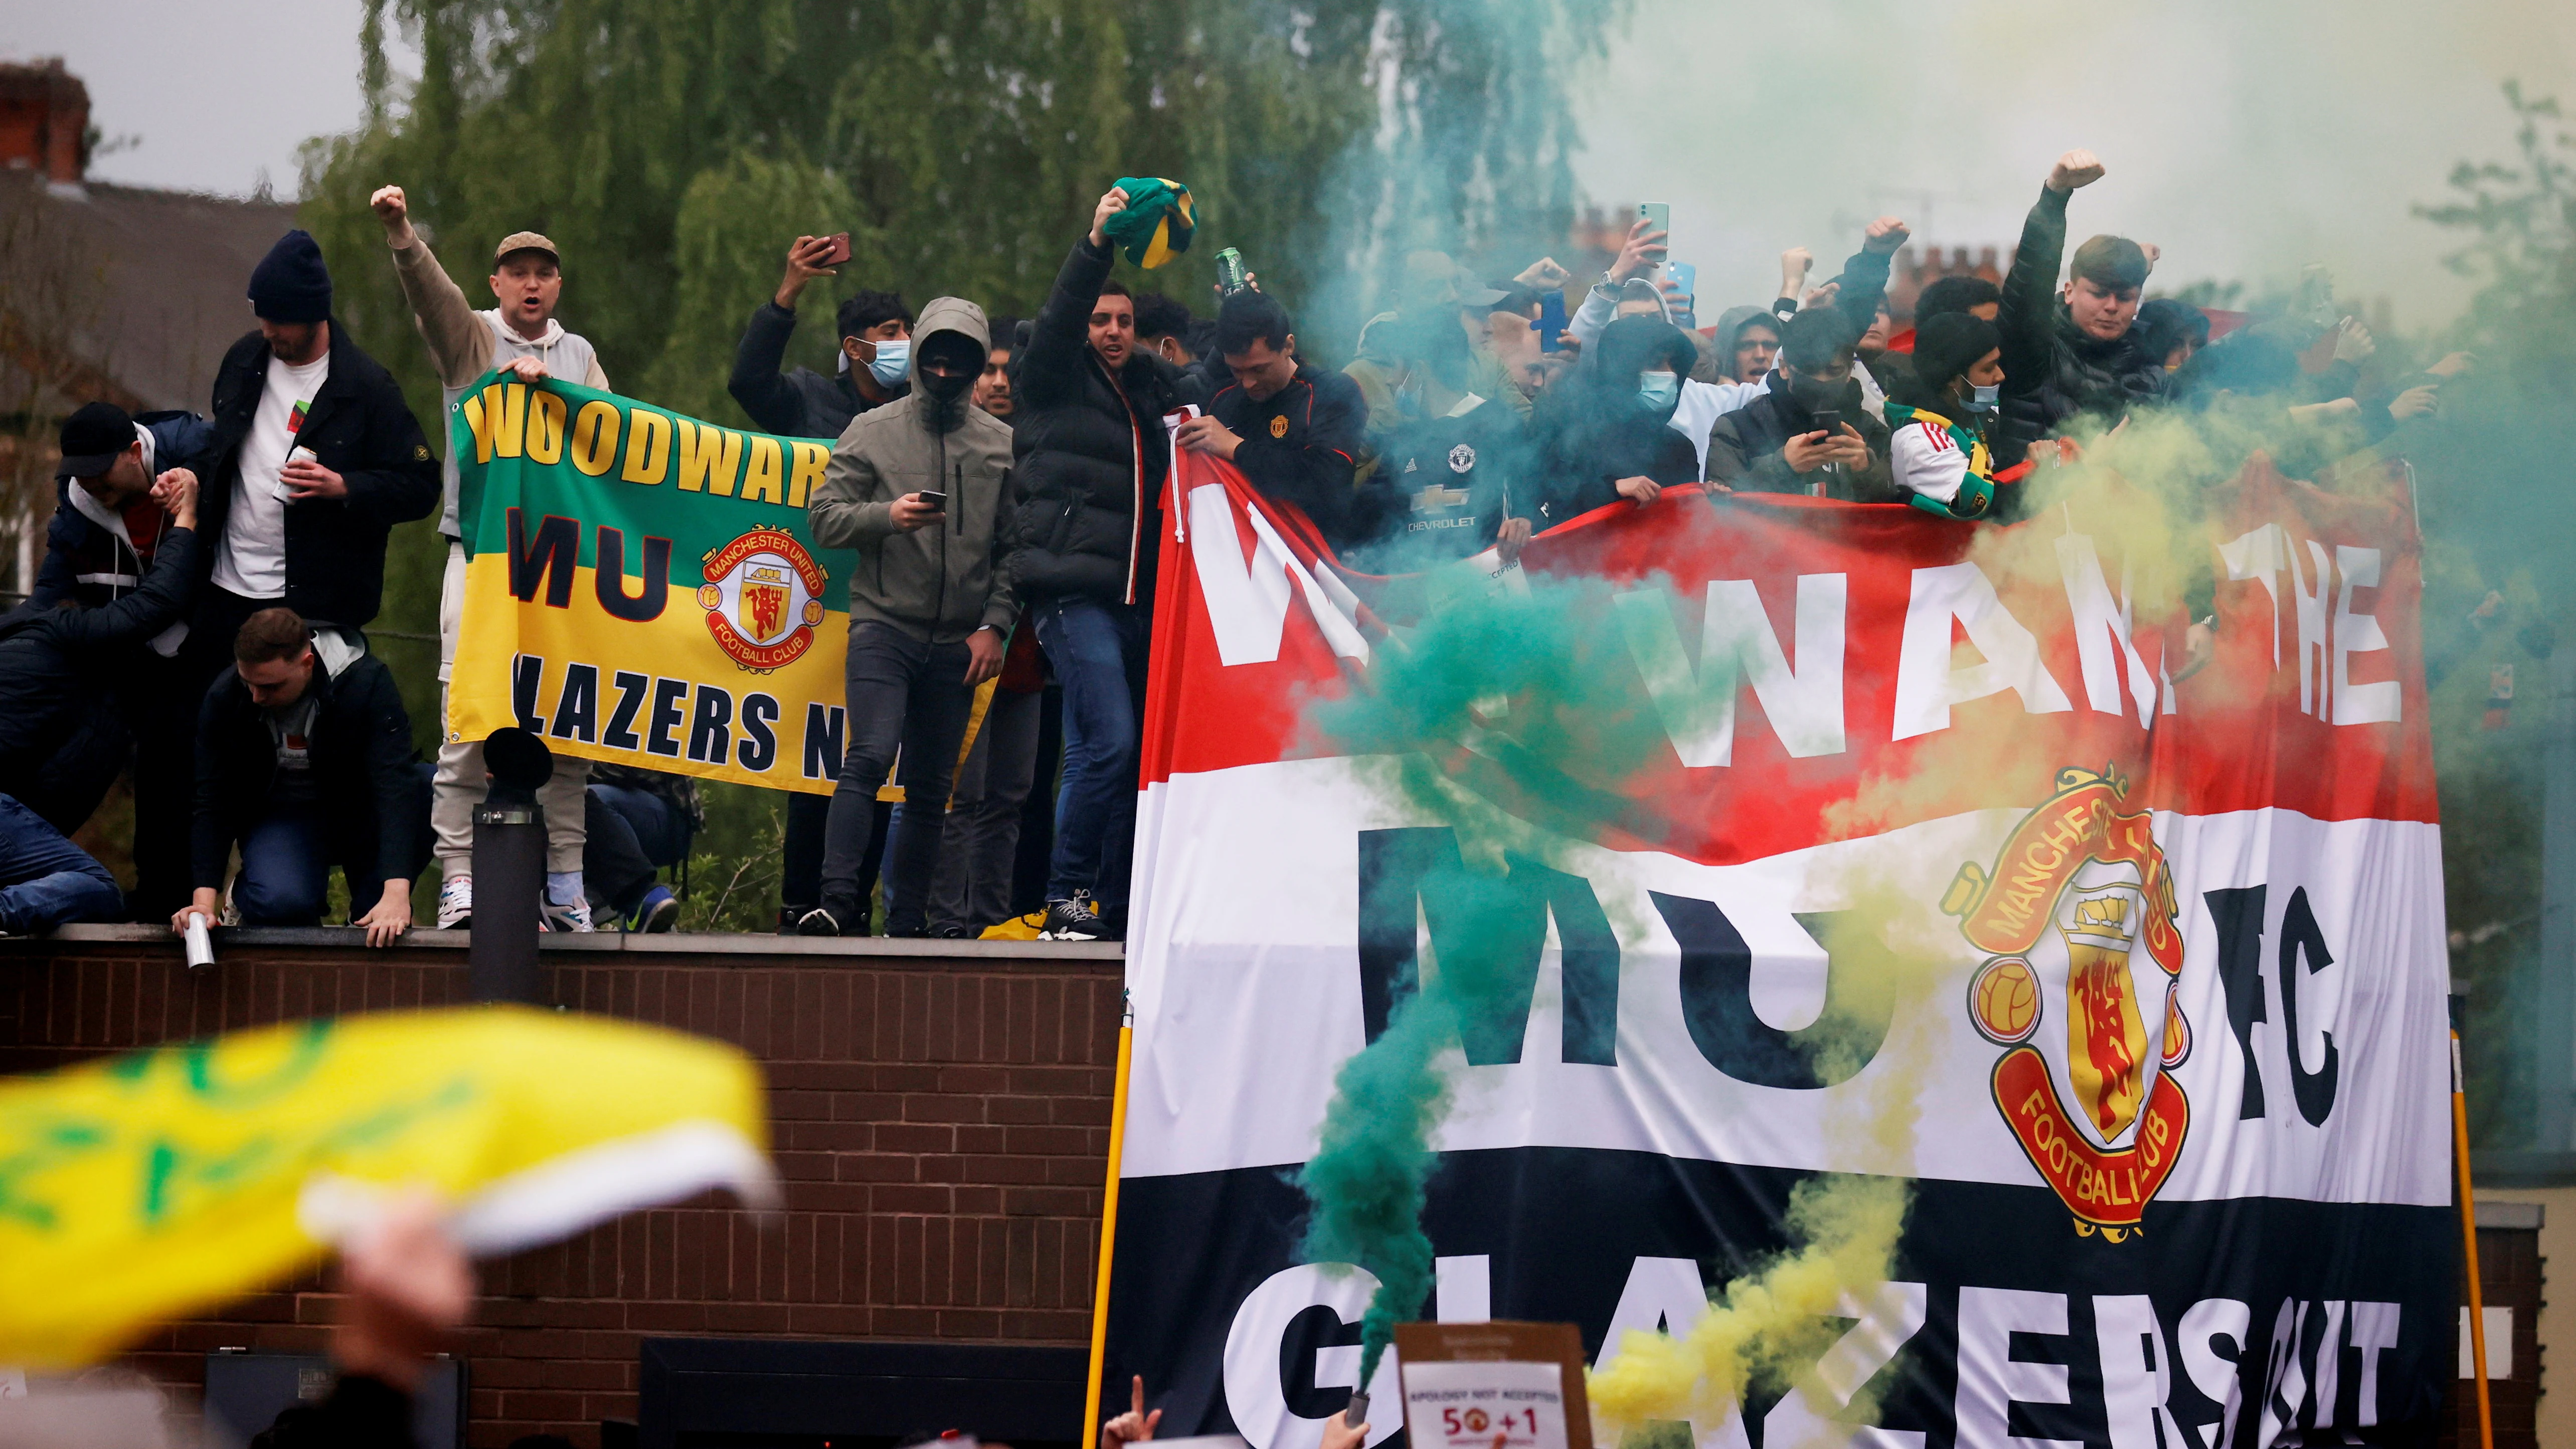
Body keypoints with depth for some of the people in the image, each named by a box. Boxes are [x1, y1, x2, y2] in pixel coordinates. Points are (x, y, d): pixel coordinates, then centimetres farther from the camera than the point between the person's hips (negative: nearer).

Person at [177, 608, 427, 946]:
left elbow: (395, 784, -32)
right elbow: (212, 803, -12)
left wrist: (395, 894, -43)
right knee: (280, 902, -34)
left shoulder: (368, 682, -24)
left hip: (359, 810, 1)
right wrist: (204, 899, -24)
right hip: (278, 814, -1)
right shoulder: (224, 699, -16)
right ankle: (248, 893, 5)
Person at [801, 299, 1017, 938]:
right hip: (885, 626, -3)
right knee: (871, 757, -20)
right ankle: (839, 901, -22)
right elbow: (822, 517, 1)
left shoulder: (1001, 445, 10)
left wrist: (995, 626, 0)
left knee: (930, 789, 6)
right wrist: (887, 516, -16)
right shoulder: (873, 431, 5)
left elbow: (1014, 545, 10)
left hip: (959, 644, 3)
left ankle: (907, 922, 11)